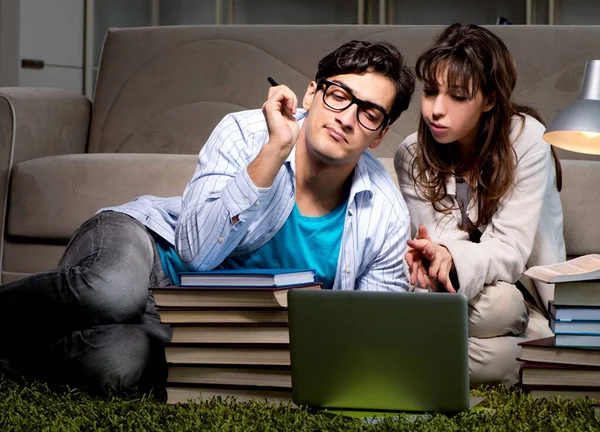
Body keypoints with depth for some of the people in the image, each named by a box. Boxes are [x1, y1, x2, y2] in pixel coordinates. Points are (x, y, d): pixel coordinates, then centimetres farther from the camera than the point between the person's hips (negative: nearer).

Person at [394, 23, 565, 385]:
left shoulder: (526, 139, -15)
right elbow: (444, 243, -13)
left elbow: (510, 250, -21)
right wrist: (432, 257, -40)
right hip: (463, 293, 1)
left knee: (497, 302, -36)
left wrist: (452, 259, -43)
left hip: (526, 295, -1)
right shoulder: (412, 155, -6)